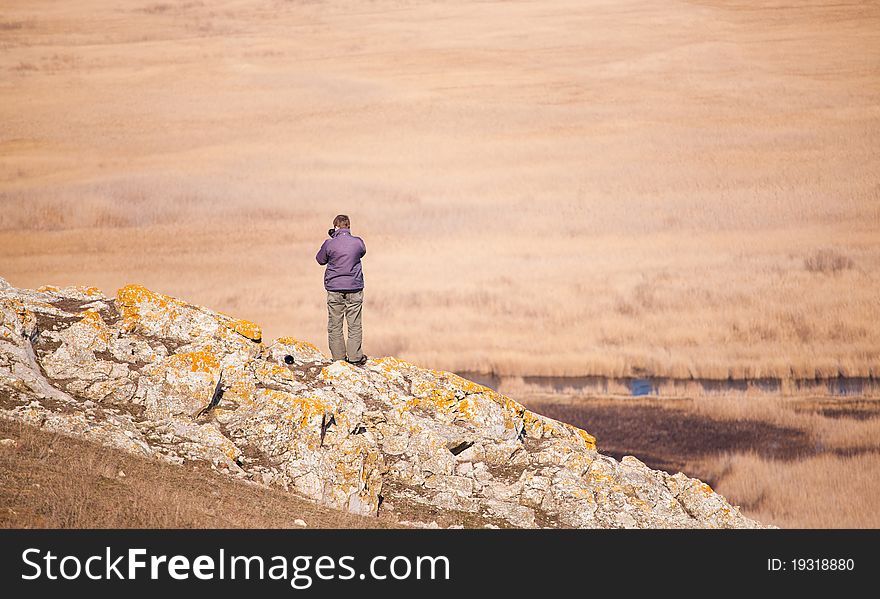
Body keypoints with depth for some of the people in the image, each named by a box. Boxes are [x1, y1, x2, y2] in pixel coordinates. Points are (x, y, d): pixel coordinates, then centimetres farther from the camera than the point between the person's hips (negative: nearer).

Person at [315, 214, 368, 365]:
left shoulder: (329, 244, -11)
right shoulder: (358, 242, -5)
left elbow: (320, 259, 7)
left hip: (334, 289, -1)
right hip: (354, 288, 1)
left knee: (335, 326, 8)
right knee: (355, 325, 7)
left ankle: (338, 357, 10)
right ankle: (355, 357, 7)